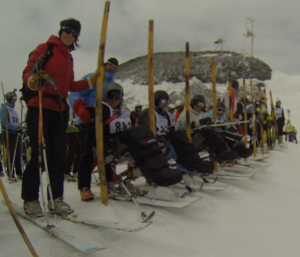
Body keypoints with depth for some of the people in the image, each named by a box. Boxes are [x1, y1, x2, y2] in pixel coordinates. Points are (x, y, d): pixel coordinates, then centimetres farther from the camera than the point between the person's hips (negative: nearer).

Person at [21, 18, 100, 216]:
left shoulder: (68, 57, 21)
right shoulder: (45, 48, 2)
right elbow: (28, 72, -6)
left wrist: (92, 81, 14)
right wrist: (32, 81, -27)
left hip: (59, 110, 6)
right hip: (39, 107, -6)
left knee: (58, 154, 2)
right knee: (40, 153, -8)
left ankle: (56, 198, 8)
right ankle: (30, 199, 3)